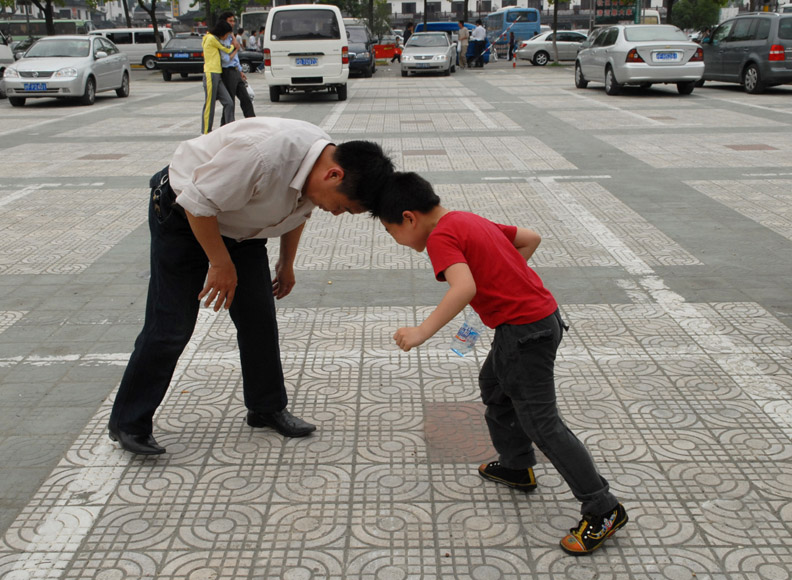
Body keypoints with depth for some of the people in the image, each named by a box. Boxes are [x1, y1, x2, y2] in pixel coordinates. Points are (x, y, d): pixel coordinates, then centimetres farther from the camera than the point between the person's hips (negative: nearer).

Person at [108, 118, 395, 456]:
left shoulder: (322, 164, -12)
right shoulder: (265, 154, -40)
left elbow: (297, 212, 11)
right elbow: (199, 202, -31)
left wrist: (287, 263, 17)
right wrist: (221, 263, -22)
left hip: (238, 224, 8)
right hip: (183, 214, -7)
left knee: (259, 316, 5)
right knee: (171, 326, -7)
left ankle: (268, 408, 21)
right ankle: (128, 423, 7)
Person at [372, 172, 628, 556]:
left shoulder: (441, 237, -16)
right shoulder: (468, 221, 13)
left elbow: (464, 288, -33)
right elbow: (530, 238, 19)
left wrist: (422, 332, -32)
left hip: (526, 330, -10)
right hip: (539, 314, 10)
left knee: (541, 424, -4)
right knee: (494, 385, 28)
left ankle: (603, 511, 3)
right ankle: (517, 467, 42)